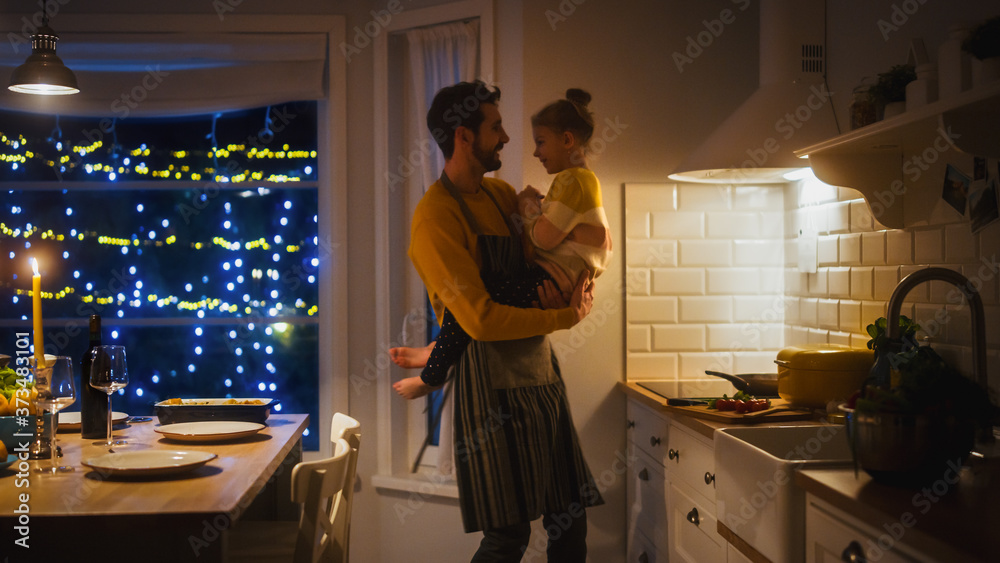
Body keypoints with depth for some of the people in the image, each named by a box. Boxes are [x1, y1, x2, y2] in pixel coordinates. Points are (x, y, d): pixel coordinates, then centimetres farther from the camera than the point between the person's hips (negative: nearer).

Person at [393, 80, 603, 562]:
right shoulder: (436, 218, -15)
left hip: (541, 372, 8)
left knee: (570, 521, 13)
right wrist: (568, 317, -14)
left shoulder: (500, 193, 11)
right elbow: (481, 320, -22)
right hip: (492, 382, -8)